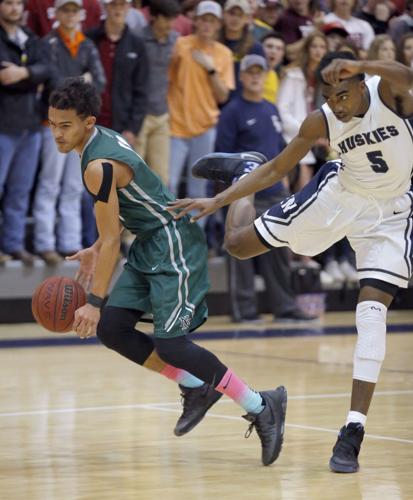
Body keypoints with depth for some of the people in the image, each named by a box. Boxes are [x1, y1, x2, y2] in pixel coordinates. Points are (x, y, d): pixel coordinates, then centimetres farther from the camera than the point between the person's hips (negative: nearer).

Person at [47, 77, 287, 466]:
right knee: (110, 329, 4)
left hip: (173, 247, -10)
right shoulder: (104, 139, 6)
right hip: (150, 245, 10)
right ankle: (197, 389, 15)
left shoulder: (99, 166, -23)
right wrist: (95, 252, 24)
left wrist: (94, 302, -17)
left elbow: (111, 241, -21)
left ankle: (261, 407, -3)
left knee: (169, 345, -12)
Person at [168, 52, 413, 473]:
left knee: (372, 311, -19)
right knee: (240, 244, 4)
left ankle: (353, 430, -16)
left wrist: (359, 67, -66)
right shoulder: (321, 122, -17)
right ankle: (242, 173, 38)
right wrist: (217, 202, -11)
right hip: (340, 192, 3)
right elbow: (277, 169, -6)